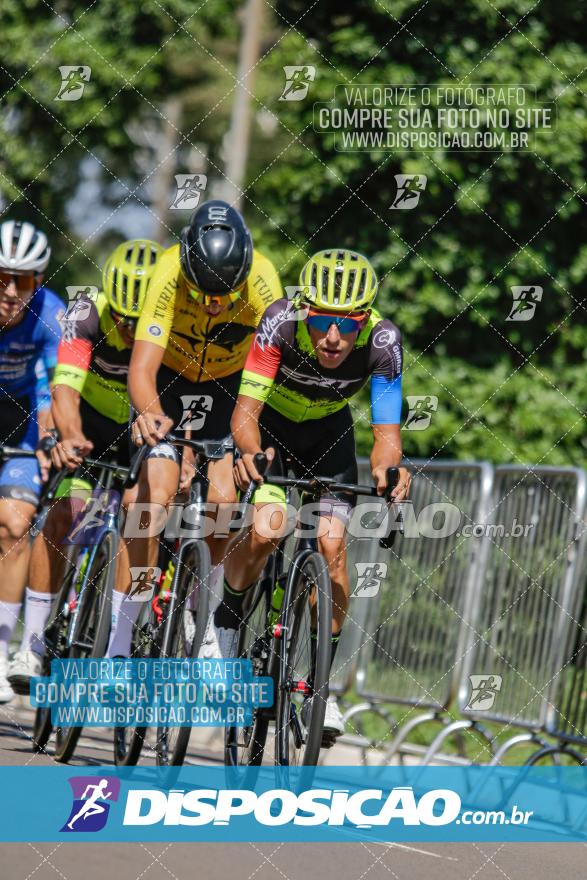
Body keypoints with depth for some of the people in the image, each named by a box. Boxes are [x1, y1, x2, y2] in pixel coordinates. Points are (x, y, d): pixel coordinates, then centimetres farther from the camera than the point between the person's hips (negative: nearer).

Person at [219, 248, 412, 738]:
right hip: (270, 423, -1)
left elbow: (387, 430, -33)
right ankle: (225, 624, 6)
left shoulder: (382, 342, -31)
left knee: (332, 542, -14)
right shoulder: (282, 322, -35)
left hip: (328, 430, 2)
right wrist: (251, 454, -58)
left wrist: (386, 468, -55)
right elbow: (245, 409, -37)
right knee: (266, 531, -23)